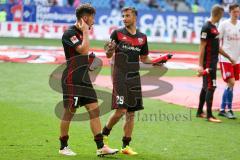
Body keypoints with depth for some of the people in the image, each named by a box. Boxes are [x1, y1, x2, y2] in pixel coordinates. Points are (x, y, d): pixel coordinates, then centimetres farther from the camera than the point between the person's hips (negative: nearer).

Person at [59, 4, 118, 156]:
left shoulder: (81, 33, 16)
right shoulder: (69, 33, -13)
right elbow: (84, 50, -25)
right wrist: (85, 32, -16)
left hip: (84, 78, 9)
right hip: (72, 79, -9)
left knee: (94, 110, 2)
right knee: (69, 112, -1)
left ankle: (101, 147, 1)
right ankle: (63, 147, 12)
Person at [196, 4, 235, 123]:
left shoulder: (213, 27, 14)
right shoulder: (206, 27, -14)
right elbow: (202, 47, -17)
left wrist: (229, 57, 27)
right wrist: (200, 65, -20)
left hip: (213, 62, 10)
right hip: (208, 63, -10)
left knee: (206, 87, 14)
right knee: (211, 87, -10)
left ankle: (199, 112, 23)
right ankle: (209, 115, -8)